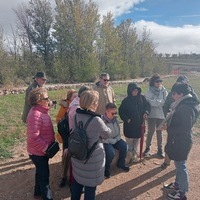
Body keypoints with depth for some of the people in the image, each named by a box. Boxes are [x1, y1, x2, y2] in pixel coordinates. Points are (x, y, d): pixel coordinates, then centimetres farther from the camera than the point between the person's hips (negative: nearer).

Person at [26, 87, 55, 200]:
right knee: (44, 174, 8)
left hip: (42, 150, 9)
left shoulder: (42, 111, 3)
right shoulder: (35, 114, -29)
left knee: (41, 172, 25)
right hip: (38, 152, -9)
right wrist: (46, 148, -23)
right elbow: (33, 137, -32)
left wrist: (49, 145, 10)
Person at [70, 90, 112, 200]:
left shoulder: (76, 115, -8)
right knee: (90, 185, 16)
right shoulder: (96, 120, -27)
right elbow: (107, 134, -11)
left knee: (77, 181, 26)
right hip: (92, 159, -6)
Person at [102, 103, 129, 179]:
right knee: (111, 152, -29)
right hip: (106, 141, -7)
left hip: (115, 139, 7)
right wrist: (113, 141, -19)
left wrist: (117, 138, 4)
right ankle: (106, 169, -1)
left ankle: (121, 164, 13)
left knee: (124, 146, -12)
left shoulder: (115, 119, -1)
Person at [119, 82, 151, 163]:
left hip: (139, 123, 3)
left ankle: (135, 155, 30)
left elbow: (147, 105, 7)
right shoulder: (126, 100, -10)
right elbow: (121, 111, -6)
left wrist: (146, 112, -11)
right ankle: (130, 156, 22)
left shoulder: (141, 98, -2)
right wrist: (126, 119, -16)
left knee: (137, 140, 15)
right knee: (129, 141, 6)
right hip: (129, 124, -3)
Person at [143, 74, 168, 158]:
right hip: (152, 114, -1)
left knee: (159, 132, 13)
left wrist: (155, 101, -17)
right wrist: (161, 102, -13)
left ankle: (160, 149, 25)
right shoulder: (149, 92, -4)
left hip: (161, 115, 2)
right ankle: (147, 148, 24)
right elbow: (148, 102, -15)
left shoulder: (164, 91, 1)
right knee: (150, 132, 7)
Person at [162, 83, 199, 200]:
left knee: (181, 165, 4)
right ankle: (177, 184, 41)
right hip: (178, 140, 10)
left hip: (181, 142, -10)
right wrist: (170, 121, 3)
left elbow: (185, 128, -25)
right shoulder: (183, 105, 7)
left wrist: (168, 128, -18)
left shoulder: (186, 108, -24)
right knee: (179, 164, 22)